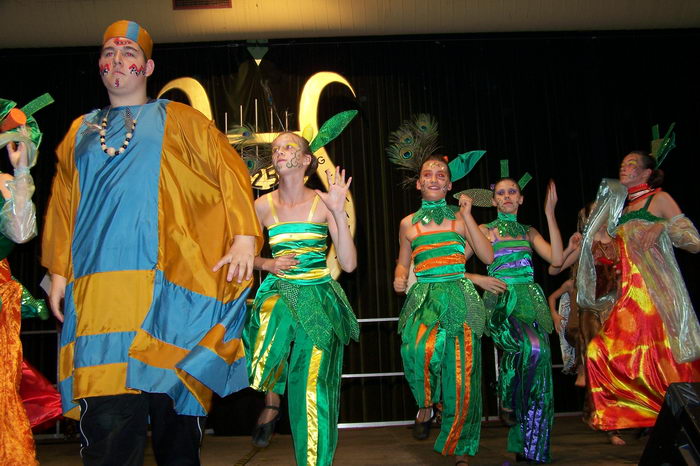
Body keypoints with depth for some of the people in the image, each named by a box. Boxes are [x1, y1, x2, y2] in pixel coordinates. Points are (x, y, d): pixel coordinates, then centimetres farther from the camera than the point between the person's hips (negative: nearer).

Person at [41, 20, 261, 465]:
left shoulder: (178, 120, 12)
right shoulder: (81, 132, 22)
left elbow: (229, 171, 4)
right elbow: (62, 206, 21)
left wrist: (244, 237, -8)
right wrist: (59, 271, 14)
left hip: (166, 282, -2)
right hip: (98, 290, 2)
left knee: (171, 392, 0)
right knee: (108, 413, -6)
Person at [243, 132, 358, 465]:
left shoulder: (323, 203, -5)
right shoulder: (263, 205, 2)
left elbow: (349, 264, -11)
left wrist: (339, 212, -18)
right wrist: (267, 264, -6)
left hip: (318, 296, -1)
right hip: (278, 291, 1)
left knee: (312, 386, -5)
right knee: (270, 342, -30)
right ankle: (272, 399, 5)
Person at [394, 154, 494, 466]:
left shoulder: (460, 218, 9)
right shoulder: (408, 223, 13)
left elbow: (487, 257, 0)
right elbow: (403, 264, 22)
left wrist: (467, 216, -3)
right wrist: (399, 279, -1)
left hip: (458, 295, 0)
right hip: (423, 296, 0)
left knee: (461, 366, -6)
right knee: (420, 346, -29)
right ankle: (425, 405, 4)